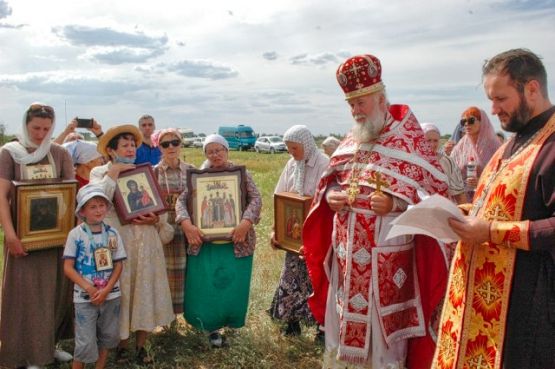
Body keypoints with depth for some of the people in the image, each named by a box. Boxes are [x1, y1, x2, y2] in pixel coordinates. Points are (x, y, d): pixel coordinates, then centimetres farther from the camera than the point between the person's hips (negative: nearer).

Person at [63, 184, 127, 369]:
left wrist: (106, 290, -11)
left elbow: (118, 265, 1)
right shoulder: (75, 234, -9)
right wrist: (89, 288, -16)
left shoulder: (112, 233, -1)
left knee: (107, 337, 15)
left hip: (111, 295, 3)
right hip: (85, 297, -3)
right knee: (86, 342, 0)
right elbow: (68, 268, -9)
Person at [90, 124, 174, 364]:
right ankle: (122, 344, 21)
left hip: (145, 241, 3)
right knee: (120, 291, 2)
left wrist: (155, 220, -10)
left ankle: (141, 346, 20)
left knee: (144, 290, 6)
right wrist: (114, 171, -12)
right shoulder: (100, 172, 3)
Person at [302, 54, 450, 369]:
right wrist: (330, 195, -2)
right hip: (347, 252, 6)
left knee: (383, 327, 4)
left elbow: (437, 190, -8)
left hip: (387, 256, -5)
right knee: (346, 320, 15)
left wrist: (396, 203, -22)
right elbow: (329, 180, 21)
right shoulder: (351, 142, 11)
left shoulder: (411, 143, -7)